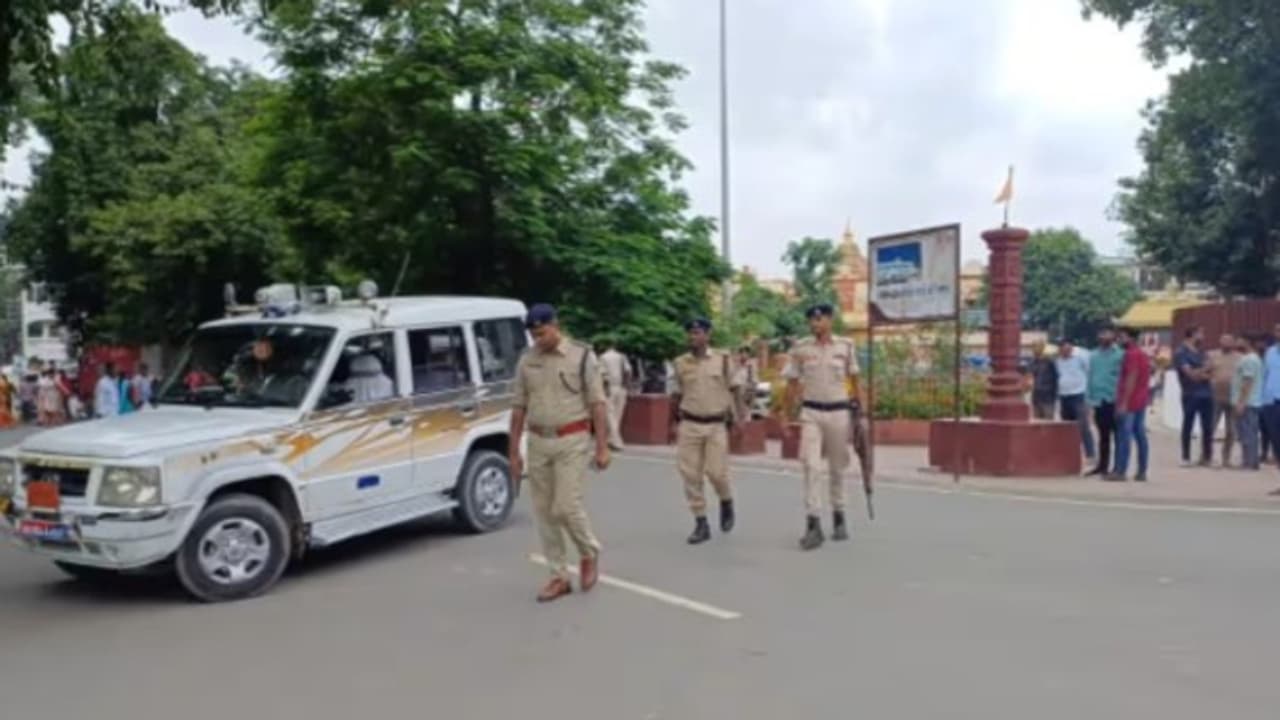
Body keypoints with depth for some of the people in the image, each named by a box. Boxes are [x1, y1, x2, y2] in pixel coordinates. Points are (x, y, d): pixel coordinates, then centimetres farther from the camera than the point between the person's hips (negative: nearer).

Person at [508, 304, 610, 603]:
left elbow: (597, 404, -6)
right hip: (538, 443, 4)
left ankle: (589, 554, 20)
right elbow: (519, 407, 8)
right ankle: (560, 577, 16)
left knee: (566, 506, -9)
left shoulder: (582, 356, -5)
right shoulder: (527, 360, 6)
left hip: (571, 441, -4)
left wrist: (602, 446, -11)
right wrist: (513, 451, 7)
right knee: (544, 512, 5)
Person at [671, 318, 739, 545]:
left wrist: (735, 419, -1)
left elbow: (734, 390, 4)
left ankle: (726, 503, 25)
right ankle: (701, 523, 11)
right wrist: (677, 422, 10)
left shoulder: (723, 360, -1)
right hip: (689, 425, 2)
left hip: (716, 425, -2)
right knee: (691, 475, 0)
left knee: (716, 471, -7)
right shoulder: (681, 363, 4)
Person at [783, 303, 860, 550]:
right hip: (811, 412, -1)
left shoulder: (845, 346, 2)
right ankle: (813, 525, -12)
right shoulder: (800, 348, 1)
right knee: (811, 466, -11)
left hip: (839, 412, 1)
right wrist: (788, 416, 3)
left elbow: (855, 380, 7)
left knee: (837, 468, 11)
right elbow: (792, 384, 6)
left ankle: (839, 517, 27)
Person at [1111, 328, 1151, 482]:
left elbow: (1131, 379, -18)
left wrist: (1124, 403, -20)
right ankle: (1142, 472, 7)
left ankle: (1120, 471, -10)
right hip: (1141, 401, 10)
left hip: (1129, 403, -10)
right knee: (1140, 436, 7)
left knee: (1124, 436, -9)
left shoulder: (1131, 354, -12)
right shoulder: (1143, 354, 19)